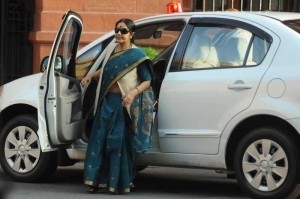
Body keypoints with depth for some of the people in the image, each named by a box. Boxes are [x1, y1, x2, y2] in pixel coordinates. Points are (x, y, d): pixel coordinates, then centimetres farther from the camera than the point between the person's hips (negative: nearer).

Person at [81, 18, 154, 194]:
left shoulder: (137, 55, -7)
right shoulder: (111, 49, 10)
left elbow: (147, 81, -7)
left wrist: (134, 92, -22)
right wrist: (91, 76, 14)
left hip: (124, 103, -6)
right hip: (107, 101, 6)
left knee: (121, 142, -4)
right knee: (99, 140, 4)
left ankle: (124, 182, 6)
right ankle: (98, 180, 10)